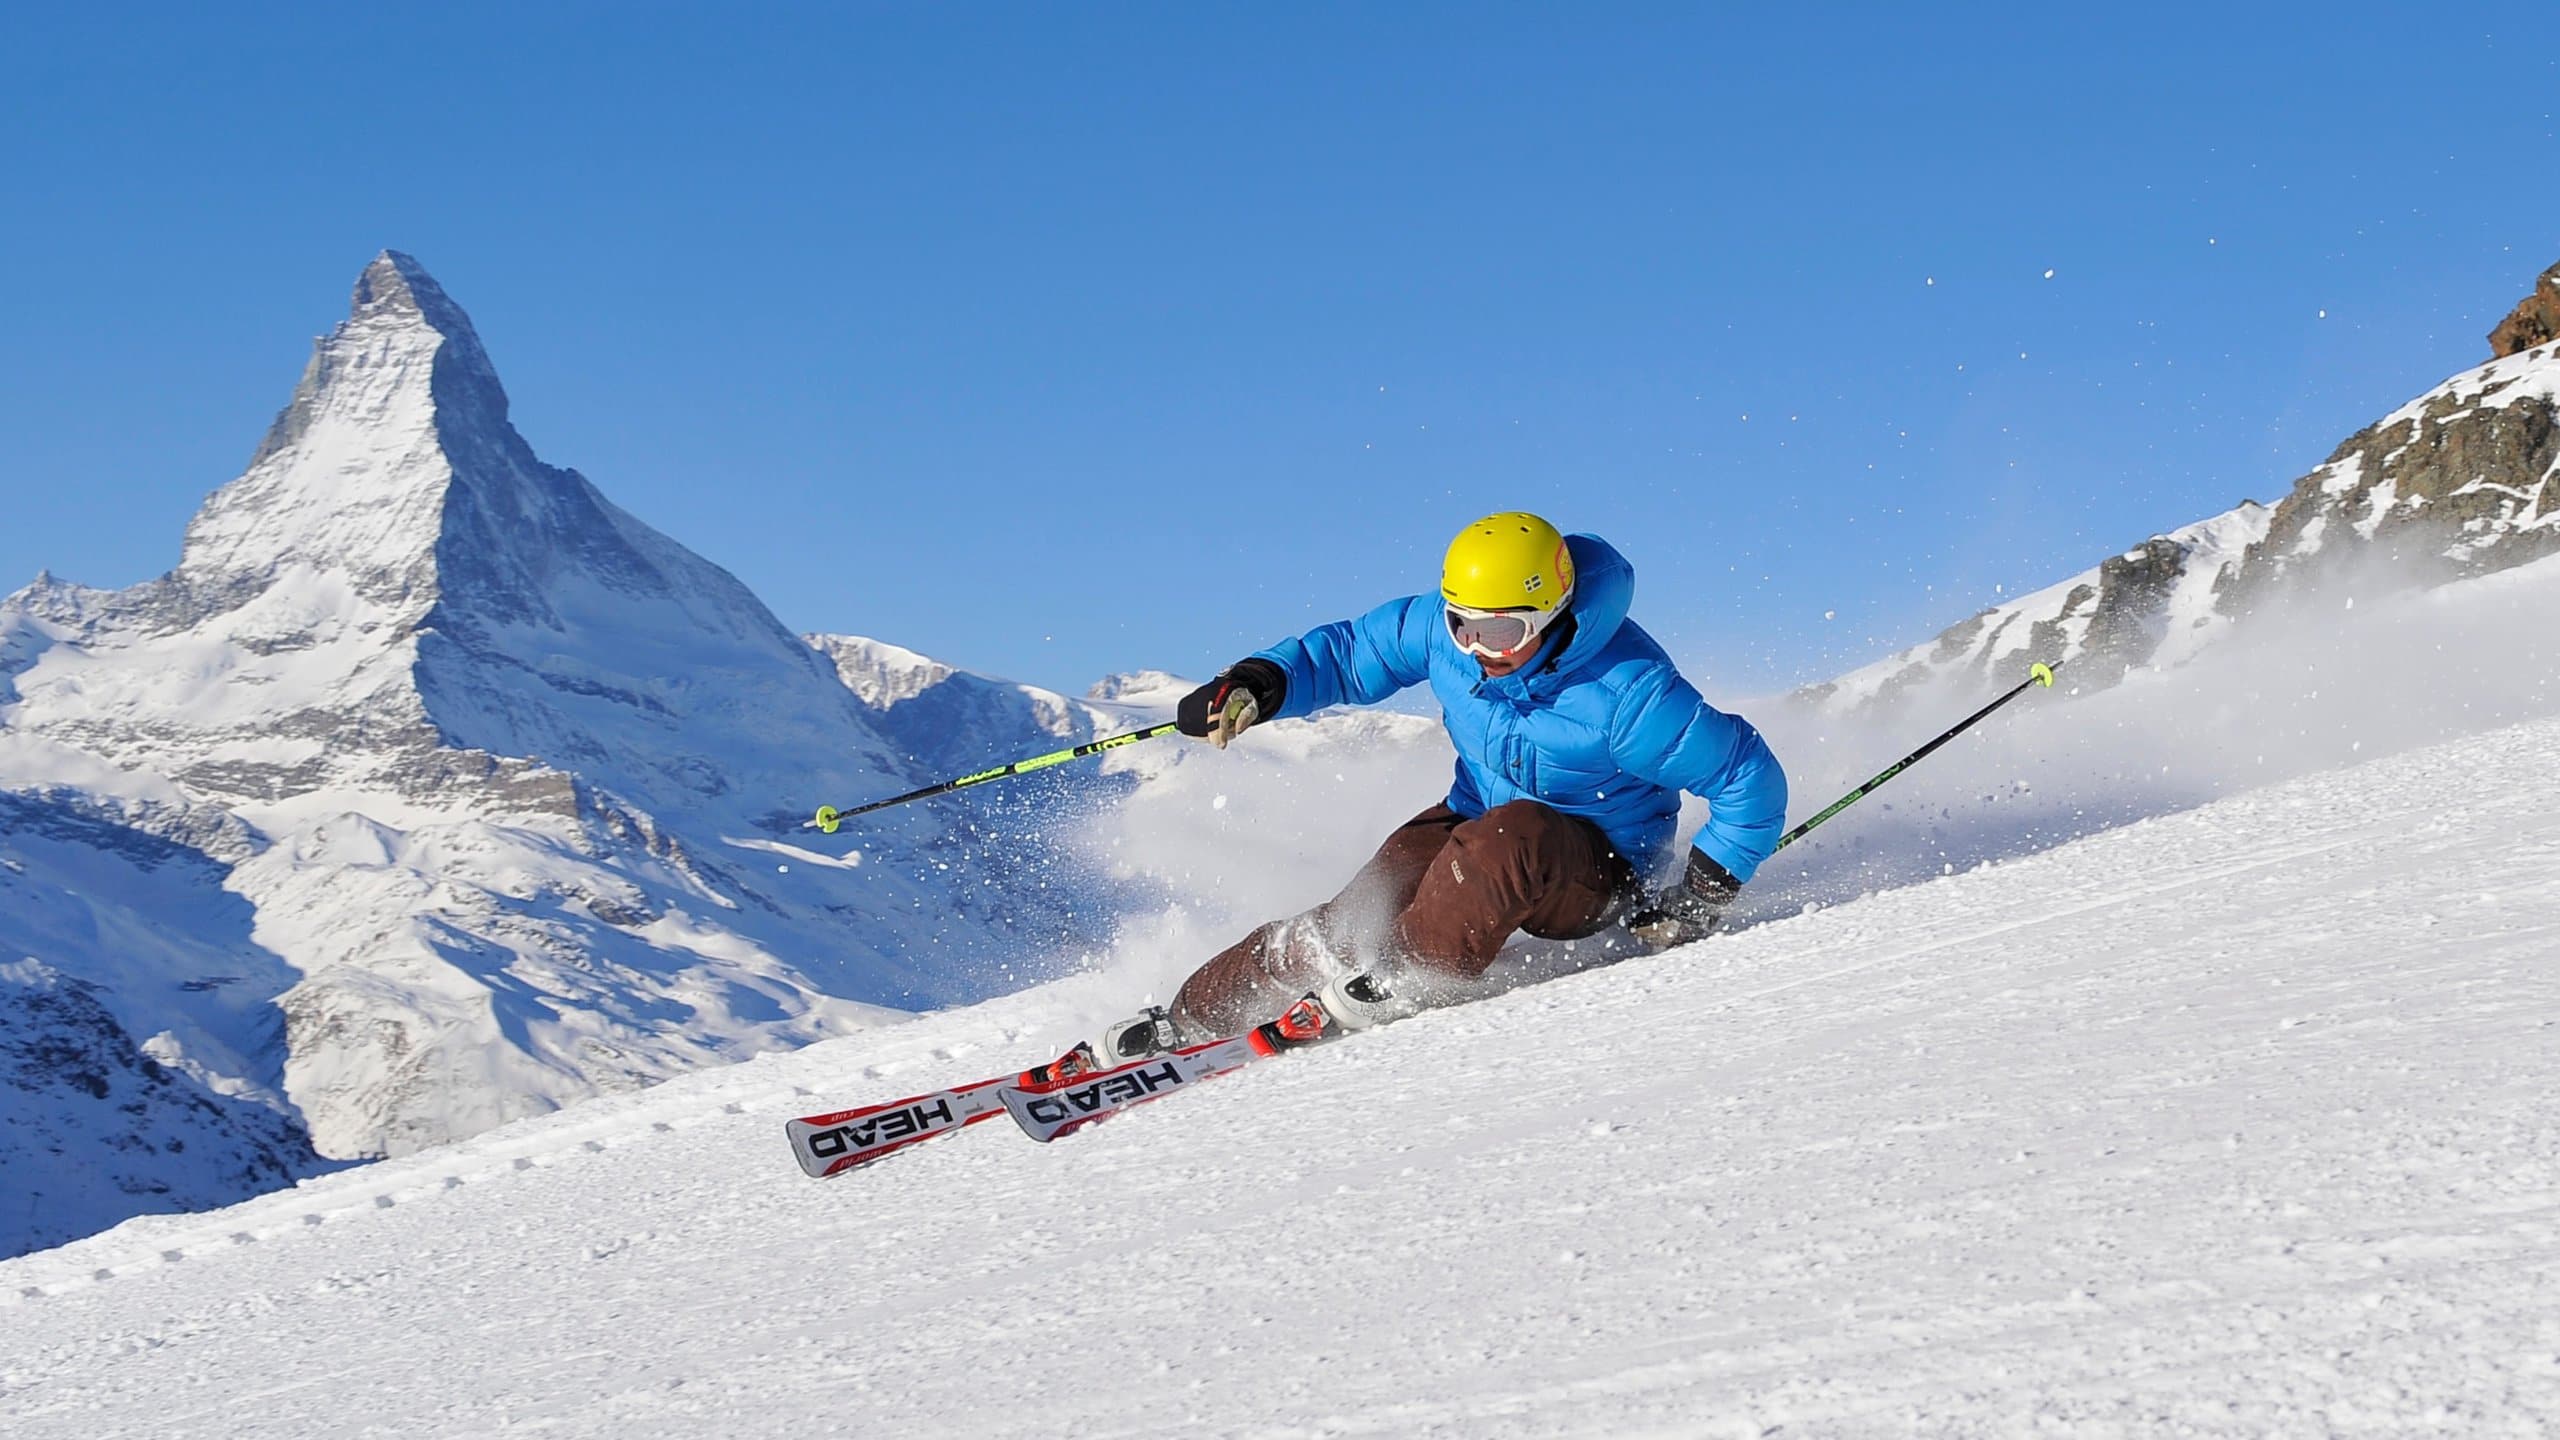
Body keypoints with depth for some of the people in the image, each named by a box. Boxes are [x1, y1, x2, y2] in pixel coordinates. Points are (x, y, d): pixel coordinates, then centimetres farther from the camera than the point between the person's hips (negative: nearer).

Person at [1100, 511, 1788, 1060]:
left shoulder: (1629, 693, -30)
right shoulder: (1445, 626, -13)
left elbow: (1750, 777, -20)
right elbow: (1350, 649, 3)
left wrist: (1702, 898, -21)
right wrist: (1261, 682, -15)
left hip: (1594, 873, -5)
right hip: (1475, 824, 5)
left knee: (1511, 837, -39)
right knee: (1360, 915, -16)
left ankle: (1405, 980, -26)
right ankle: (1187, 1020, -8)